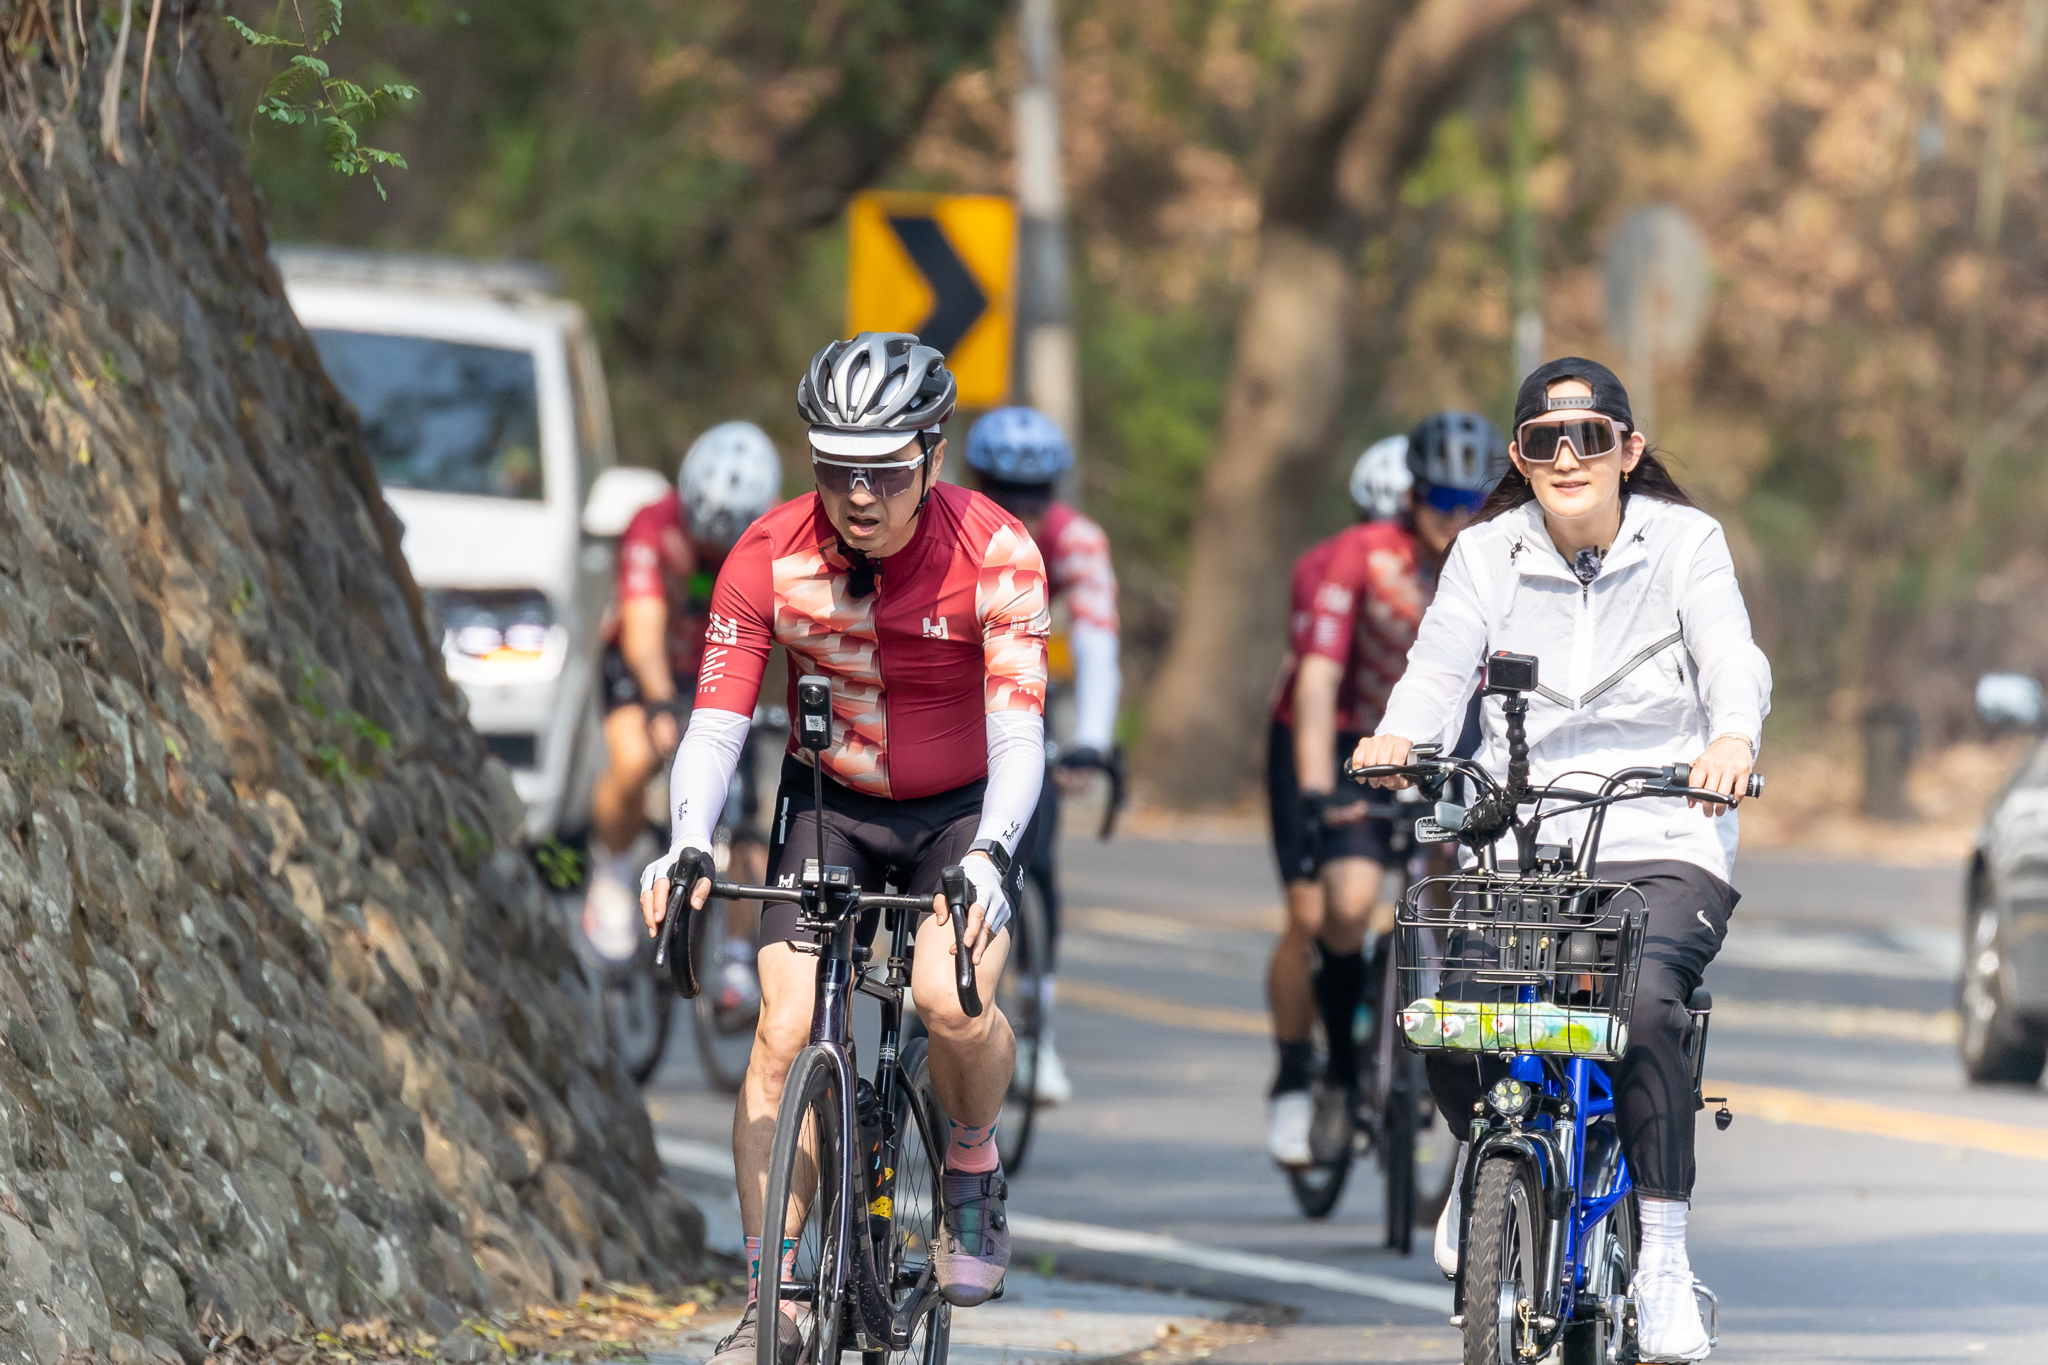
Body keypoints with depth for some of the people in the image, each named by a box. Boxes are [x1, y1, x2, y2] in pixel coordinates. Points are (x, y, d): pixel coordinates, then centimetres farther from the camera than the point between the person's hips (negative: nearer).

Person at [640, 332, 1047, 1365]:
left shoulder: (994, 555, -24)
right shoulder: (771, 557, -19)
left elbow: (1018, 734, -30)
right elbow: (716, 721, -20)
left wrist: (991, 856, -48)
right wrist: (688, 848, -38)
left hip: (964, 811, -2)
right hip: (830, 805, 2)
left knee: (952, 999, -28)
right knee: (785, 1030, -14)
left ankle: (972, 1168, 4)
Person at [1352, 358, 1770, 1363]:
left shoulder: (1683, 542, 3)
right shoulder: (1486, 554, 8)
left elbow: (1731, 655, -13)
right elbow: (1441, 663, -6)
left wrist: (1734, 736, -37)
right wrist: (1398, 736, -30)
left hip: (1663, 845, -2)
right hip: (1519, 844, 2)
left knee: (1646, 1004, -32)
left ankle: (1663, 1258, -22)